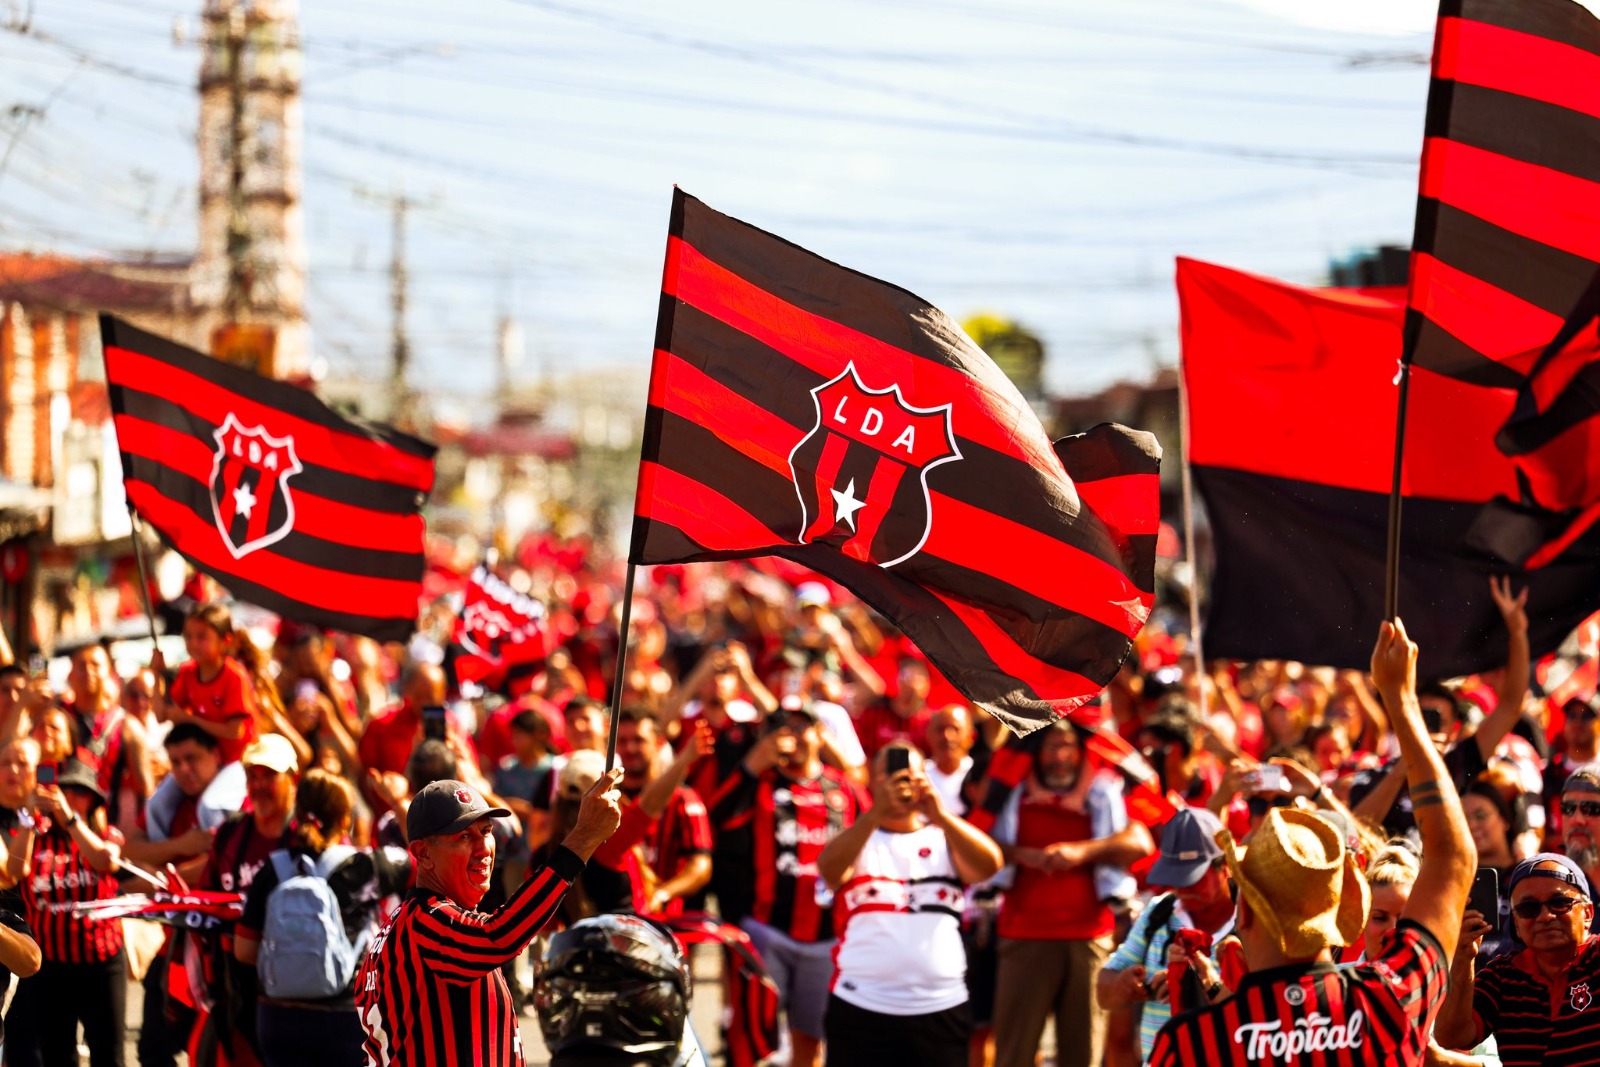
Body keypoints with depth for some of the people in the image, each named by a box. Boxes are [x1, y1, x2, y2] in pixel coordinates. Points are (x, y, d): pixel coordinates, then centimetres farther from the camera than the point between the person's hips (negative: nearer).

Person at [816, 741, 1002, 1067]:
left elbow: (990, 865, -10)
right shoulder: (856, 838, 7)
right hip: (861, 1008, -1)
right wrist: (877, 812, -32)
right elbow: (829, 868, -16)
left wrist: (941, 816, -27)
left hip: (941, 1007, 1)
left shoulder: (945, 839, 11)